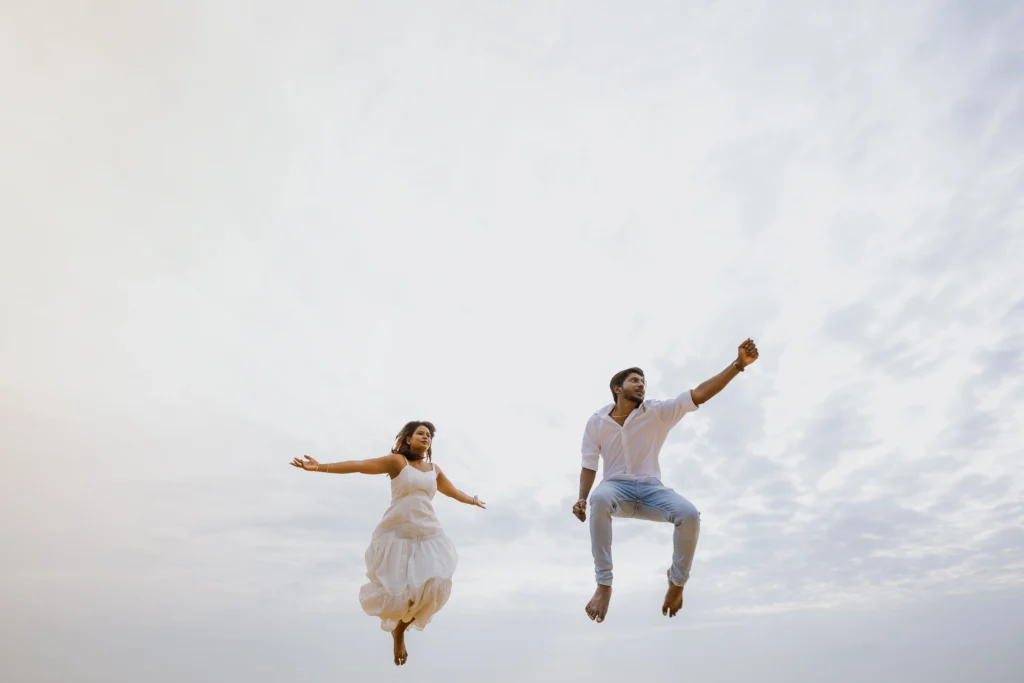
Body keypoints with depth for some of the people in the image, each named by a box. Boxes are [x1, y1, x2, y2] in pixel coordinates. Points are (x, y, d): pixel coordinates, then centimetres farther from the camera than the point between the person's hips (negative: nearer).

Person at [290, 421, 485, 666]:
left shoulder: (435, 470, 12)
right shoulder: (396, 461, -3)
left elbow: (452, 491, 31)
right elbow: (358, 465, -12)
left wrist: (473, 501, 46)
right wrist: (320, 467, -21)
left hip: (428, 536, 4)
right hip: (397, 535, -4)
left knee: (434, 584, -11)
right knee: (396, 591, -3)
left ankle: (400, 630, 16)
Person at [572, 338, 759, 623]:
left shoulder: (657, 413, 3)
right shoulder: (596, 422, 5)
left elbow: (699, 394, -7)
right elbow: (589, 466, 7)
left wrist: (738, 364, -17)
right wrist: (581, 498, -13)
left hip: (651, 488, 1)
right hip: (617, 487, -1)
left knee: (689, 514, -29)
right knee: (599, 500, -39)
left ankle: (677, 580, -1)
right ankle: (604, 585, -31)